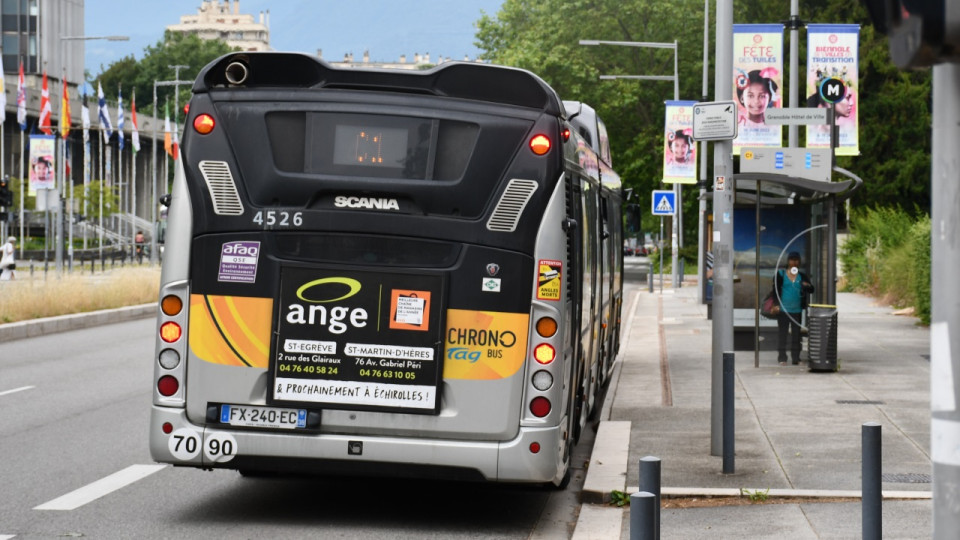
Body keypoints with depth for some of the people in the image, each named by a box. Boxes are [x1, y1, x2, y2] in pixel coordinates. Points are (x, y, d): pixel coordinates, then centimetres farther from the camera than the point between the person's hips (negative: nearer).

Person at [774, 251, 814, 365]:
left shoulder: (802, 276, 8)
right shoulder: (781, 274, 2)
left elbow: (811, 290, 5)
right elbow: (775, 290, 2)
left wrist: (808, 286, -19)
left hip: (797, 310, 2)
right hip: (783, 309, -2)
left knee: (796, 334, 6)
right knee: (782, 334, -3)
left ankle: (796, 358, 11)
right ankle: (782, 358, -1)